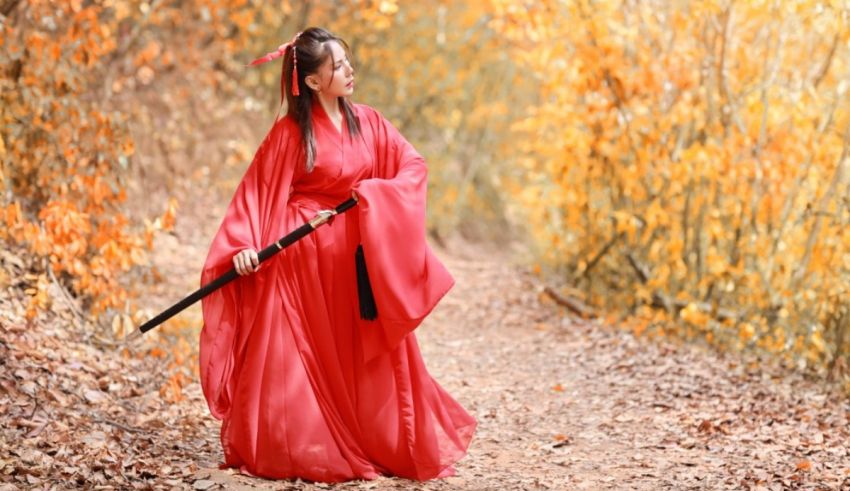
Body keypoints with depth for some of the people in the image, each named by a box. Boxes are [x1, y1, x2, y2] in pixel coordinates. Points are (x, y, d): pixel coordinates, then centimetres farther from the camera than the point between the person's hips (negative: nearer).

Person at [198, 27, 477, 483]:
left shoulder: (368, 122, 3)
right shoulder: (289, 132, -10)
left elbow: (414, 166, 0)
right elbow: (256, 192, -12)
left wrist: (375, 194, -18)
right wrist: (243, 246, -24)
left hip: (357, 256, 4)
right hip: (301, 256, -4)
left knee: (368, 353, 9)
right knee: (301, 358, 0)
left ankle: (387, 443, 22)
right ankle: (291, 449, 11)